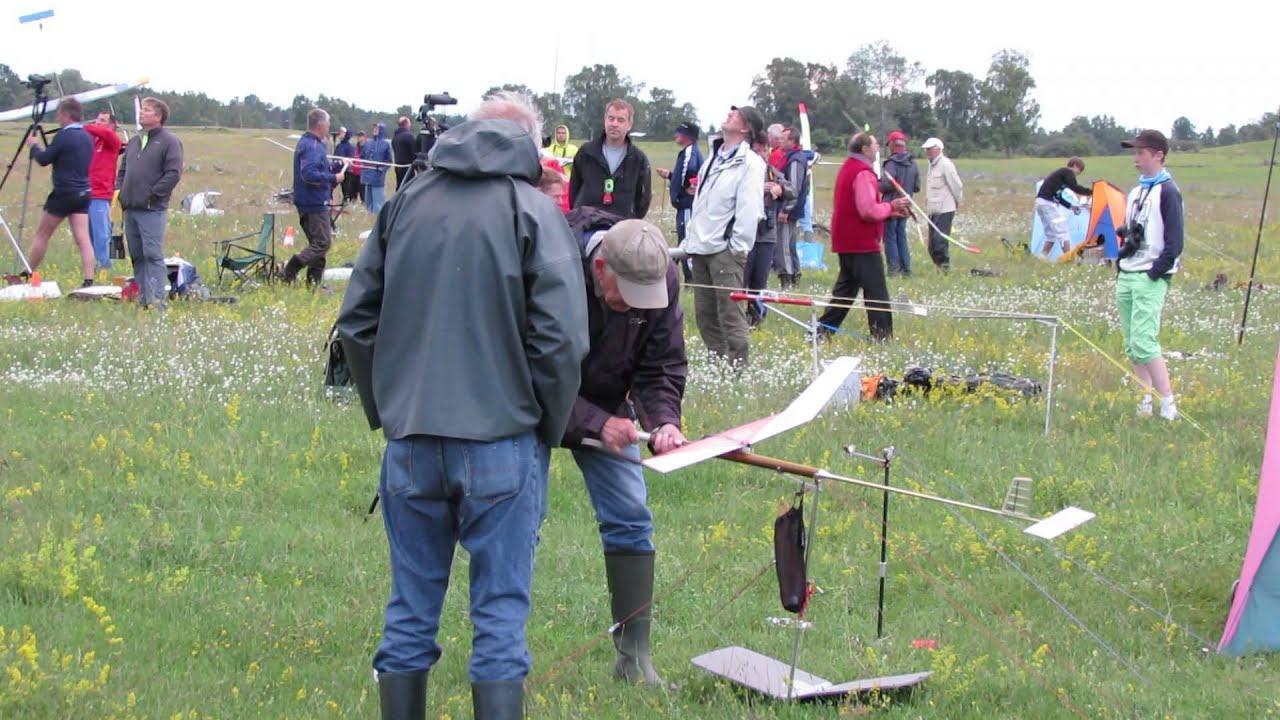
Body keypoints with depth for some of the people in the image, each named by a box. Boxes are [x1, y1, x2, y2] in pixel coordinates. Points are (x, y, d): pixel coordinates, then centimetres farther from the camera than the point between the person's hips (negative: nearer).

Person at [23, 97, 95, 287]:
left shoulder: (63, 136, -13)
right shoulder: (87, 137, 9)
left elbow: (44, 159, -8)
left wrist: (33, 145, 11)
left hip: (63, 193, -6)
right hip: (83, 193, 6)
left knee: (42, 235, 7)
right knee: (83, 239, -1)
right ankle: (88, 282, -11)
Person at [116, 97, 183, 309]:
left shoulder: (169, 141, -4)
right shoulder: (134, 141, 18)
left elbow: (173, 173, -12)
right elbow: (122, 170, 26)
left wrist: (152, 194, -14)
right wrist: (119, 190, 9)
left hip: (152, 210, -8)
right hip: (130, 209, 8)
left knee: (153, 255, -12)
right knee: (137, 256, 9)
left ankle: (156, 300, -13)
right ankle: (143, 299, 15)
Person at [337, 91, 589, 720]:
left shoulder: (405, 203, 9)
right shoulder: (534, 211, -4)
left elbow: (356, 321, 10)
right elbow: (561, 337, -12)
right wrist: (549, 430, 1)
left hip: (410, 442, 4)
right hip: (501, 440, -3)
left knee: (410, 611, 13)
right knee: (500, 616, 4)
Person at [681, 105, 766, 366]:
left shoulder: (749, 163, -8)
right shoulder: (713, 159, 19)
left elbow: (749, 210, -14)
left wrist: (737, 247, -16)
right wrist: (689, 240, 17)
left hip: (725, 250, -8)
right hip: (701, 248, 8)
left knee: (730, 315, -9)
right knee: (705, 314, 11)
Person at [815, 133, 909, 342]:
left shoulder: (847, 169, 17)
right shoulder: (863, 173, -17)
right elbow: (869, 211, -25)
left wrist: (889, 211, 15)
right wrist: (891, 207, -10)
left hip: (846, 243, 10)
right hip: (863, 244, -10)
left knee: (845, 289, 15)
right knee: (876, 292, -4)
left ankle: (823, 329, 13)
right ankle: (882, 335, -3)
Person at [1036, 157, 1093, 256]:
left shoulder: (1059, 173, 26)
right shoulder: (1068, 173, -2)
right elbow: (1074, 188, -18)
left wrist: (1070, 206, 25)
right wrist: (1090, 191, -13)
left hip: (1040, 202, 9)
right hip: (1048, 203, -9)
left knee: (1052, 233, 17)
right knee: (1062, 231, -7)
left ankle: (1042, 256, 16)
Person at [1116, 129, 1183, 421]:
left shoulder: (1167, 191, -7)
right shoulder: (1136, 192, 18)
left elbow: (1174, 241, -12)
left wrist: (1156, 272, -15)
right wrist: (1121, 264, 13)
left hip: (1150, 279, -9)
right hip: (1126, 276, 9)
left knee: (1143, 342, -16)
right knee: (1132, 345, 8)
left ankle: (1168, 405, -13)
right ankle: (1145, 404, 13)